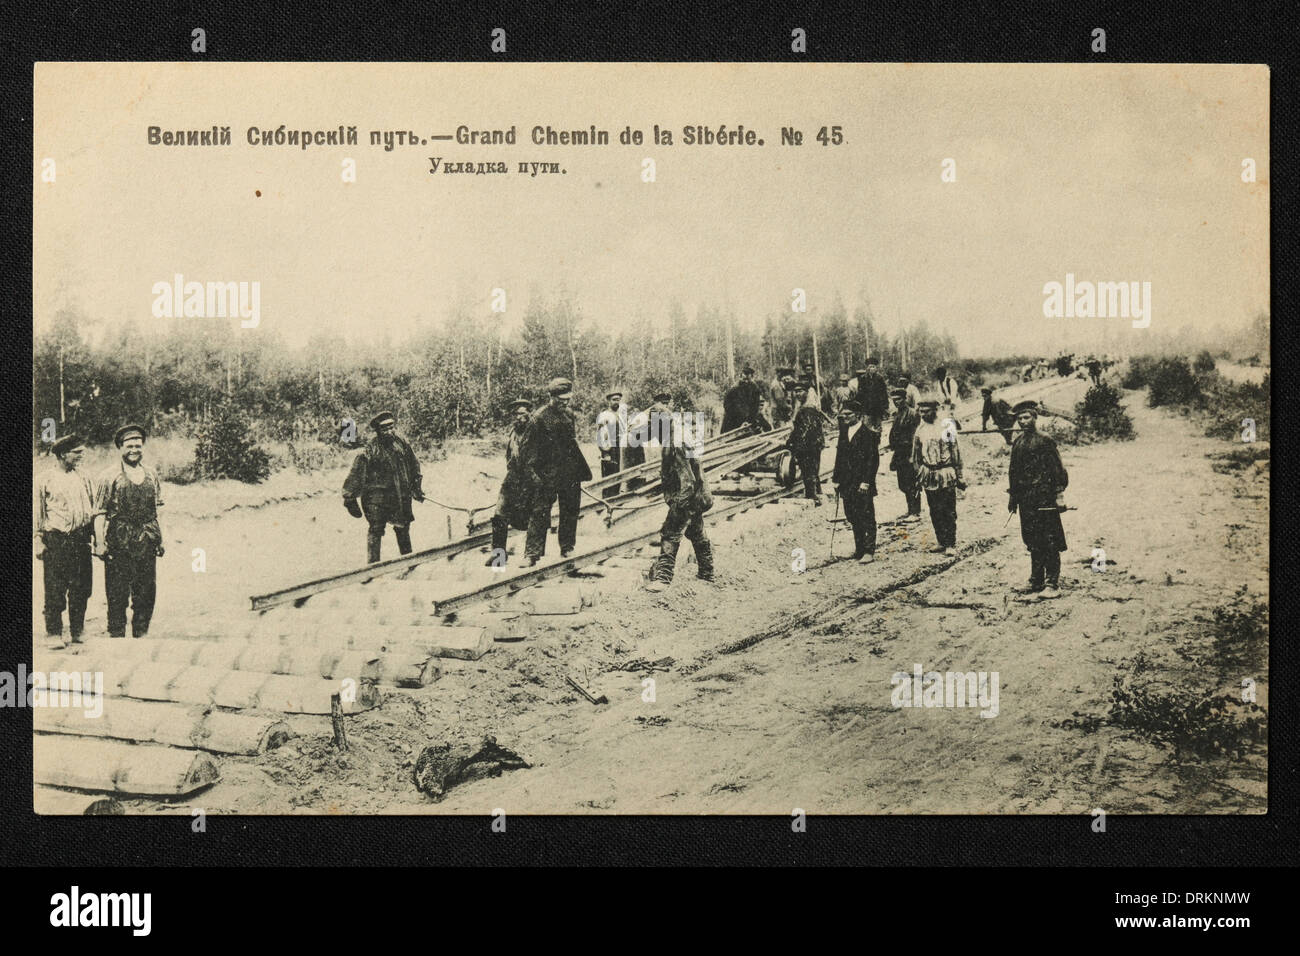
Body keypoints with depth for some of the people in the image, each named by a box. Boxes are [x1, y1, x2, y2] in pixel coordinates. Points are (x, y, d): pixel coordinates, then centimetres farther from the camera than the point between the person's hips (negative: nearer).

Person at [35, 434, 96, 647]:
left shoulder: (84, 479, 12)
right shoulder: (46, 480, 0)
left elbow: (94, 510, 15)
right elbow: (38, 512, 1)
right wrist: (38, 541, -5)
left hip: (81, 540, 4)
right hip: (55, 541, -4)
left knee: (81, 589, 5)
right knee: (55, 590, -4)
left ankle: (78, 633, 16)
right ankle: (54, 634, 2)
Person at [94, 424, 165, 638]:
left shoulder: (152, 475, 12)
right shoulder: (110, 477, -2)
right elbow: (100, 513, -4)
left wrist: (159, 539, 12)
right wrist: (100, 543, -11)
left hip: (146, 542, 4)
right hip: (119, 543, -4)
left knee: (146, 593, 7)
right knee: (117, 594, 0)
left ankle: (141, 634, 17)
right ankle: (117, 635, 7)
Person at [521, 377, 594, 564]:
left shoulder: (568, 415, 11)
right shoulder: (540, 418, -11)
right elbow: (528, 449, -10)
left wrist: (582, 471, 22)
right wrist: (532, 473, -15)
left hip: (570, 476, 7)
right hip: (547, 476, -7)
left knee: (570, 512, 13)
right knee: (540, 513, -6)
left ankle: (567, 548, 26)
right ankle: (532, 553, -2)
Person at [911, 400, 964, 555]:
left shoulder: (946, 427, -6)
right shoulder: (920, 430, 6)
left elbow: (956, 453, -2)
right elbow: (916, 456, 15)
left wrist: (959, 476, -2)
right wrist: (918, 474, 13)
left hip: (946, 474, -4)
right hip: (929, 476, 4)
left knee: (948, 512, -2)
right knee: (935, 512, 8)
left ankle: (951, 545, 4)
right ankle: (942, 543, 18)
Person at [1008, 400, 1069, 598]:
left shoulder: (1045, 442, -8)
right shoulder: (1018, 443, 13)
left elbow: (1058, 470, -9)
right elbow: (1013, 472, 20)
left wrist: (1058, 494, -14)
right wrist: (1013, 496, 19)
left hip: (1044, 499, -7)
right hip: (1025, 501, 7)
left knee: (1049, 543, -4)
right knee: (1032, 543, 12)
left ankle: (1052, 584, -1)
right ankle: (1036, 581, 20)